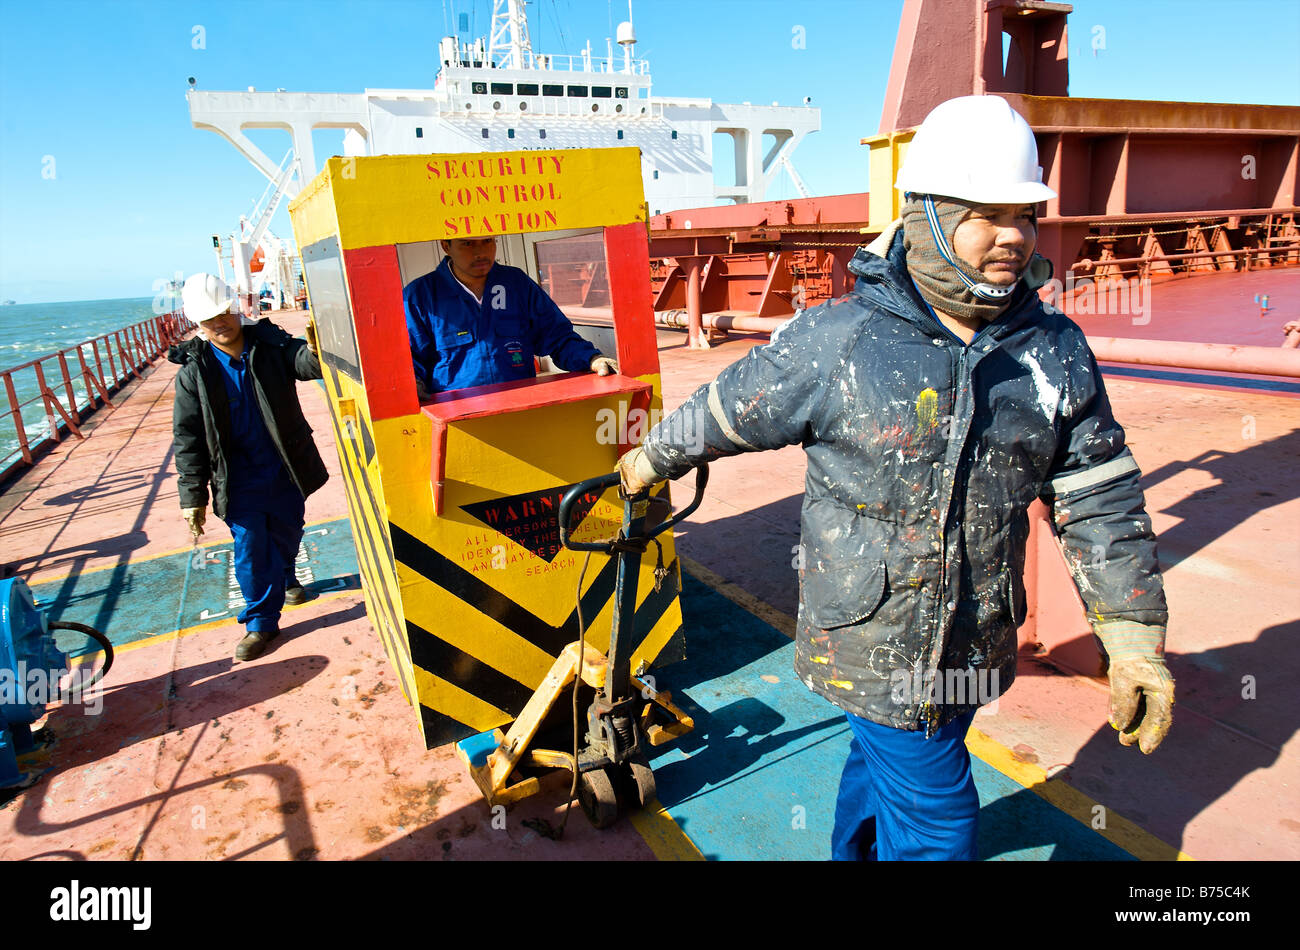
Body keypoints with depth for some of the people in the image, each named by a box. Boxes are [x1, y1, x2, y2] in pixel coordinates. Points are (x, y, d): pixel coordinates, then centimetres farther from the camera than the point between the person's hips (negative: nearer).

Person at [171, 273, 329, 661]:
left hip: (287, 470, 2)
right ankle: (261, 621, 18)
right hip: (239, 480, -1)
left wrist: (314, 351, -50)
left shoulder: (270, 344, -5)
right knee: (250, 549, 1)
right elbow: (188, 438, -5)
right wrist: (193, 497, -6)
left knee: (287, 535, 19)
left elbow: (304, 362, -24)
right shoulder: (194, 372, -7)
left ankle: (285, 578, 51)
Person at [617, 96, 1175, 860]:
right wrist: (652, 461, 13)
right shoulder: (837, 340, -15)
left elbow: (1102, 502, 2)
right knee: (936, 818, 5)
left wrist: (1137, 643, 1)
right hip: (877, 642, -4)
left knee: (886, 760, 26)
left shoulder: (1057, 351, -2)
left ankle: (857, 851, 53)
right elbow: (728, 411, -1)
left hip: (977, 645, 5)